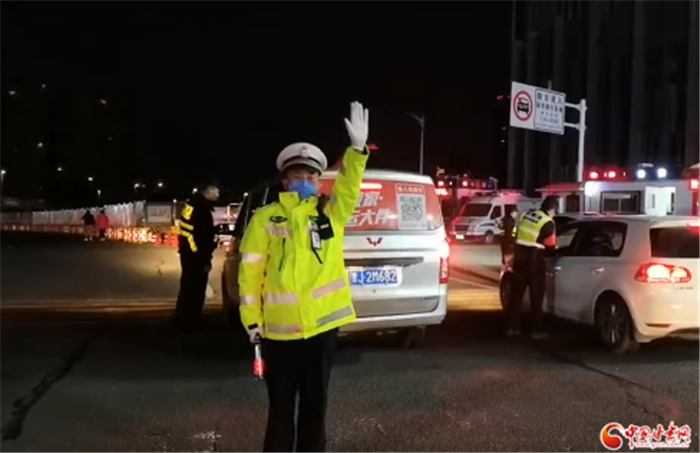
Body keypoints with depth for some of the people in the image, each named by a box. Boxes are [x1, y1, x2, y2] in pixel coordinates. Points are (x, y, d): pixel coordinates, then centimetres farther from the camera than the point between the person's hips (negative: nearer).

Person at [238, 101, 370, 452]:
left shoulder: (331, 213, 6)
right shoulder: (265, 219, -1)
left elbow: (349, 186, -12)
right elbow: (250, 271, -2)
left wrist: (358, 148, -28)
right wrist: (252, 319, -5)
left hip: (321, 323, 2)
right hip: (280, 327, -2)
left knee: (315, 402, 13)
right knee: (281, 404, 9)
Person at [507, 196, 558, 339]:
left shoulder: (525, 215, 8)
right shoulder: (548, 223, -11)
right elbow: (550, 247, -4)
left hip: (519, 258, 6)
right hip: (535, 261, -6)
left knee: (516, 294, 12)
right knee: (536, 297, 3)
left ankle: (513, 327, 17)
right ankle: (536, 330, 5)